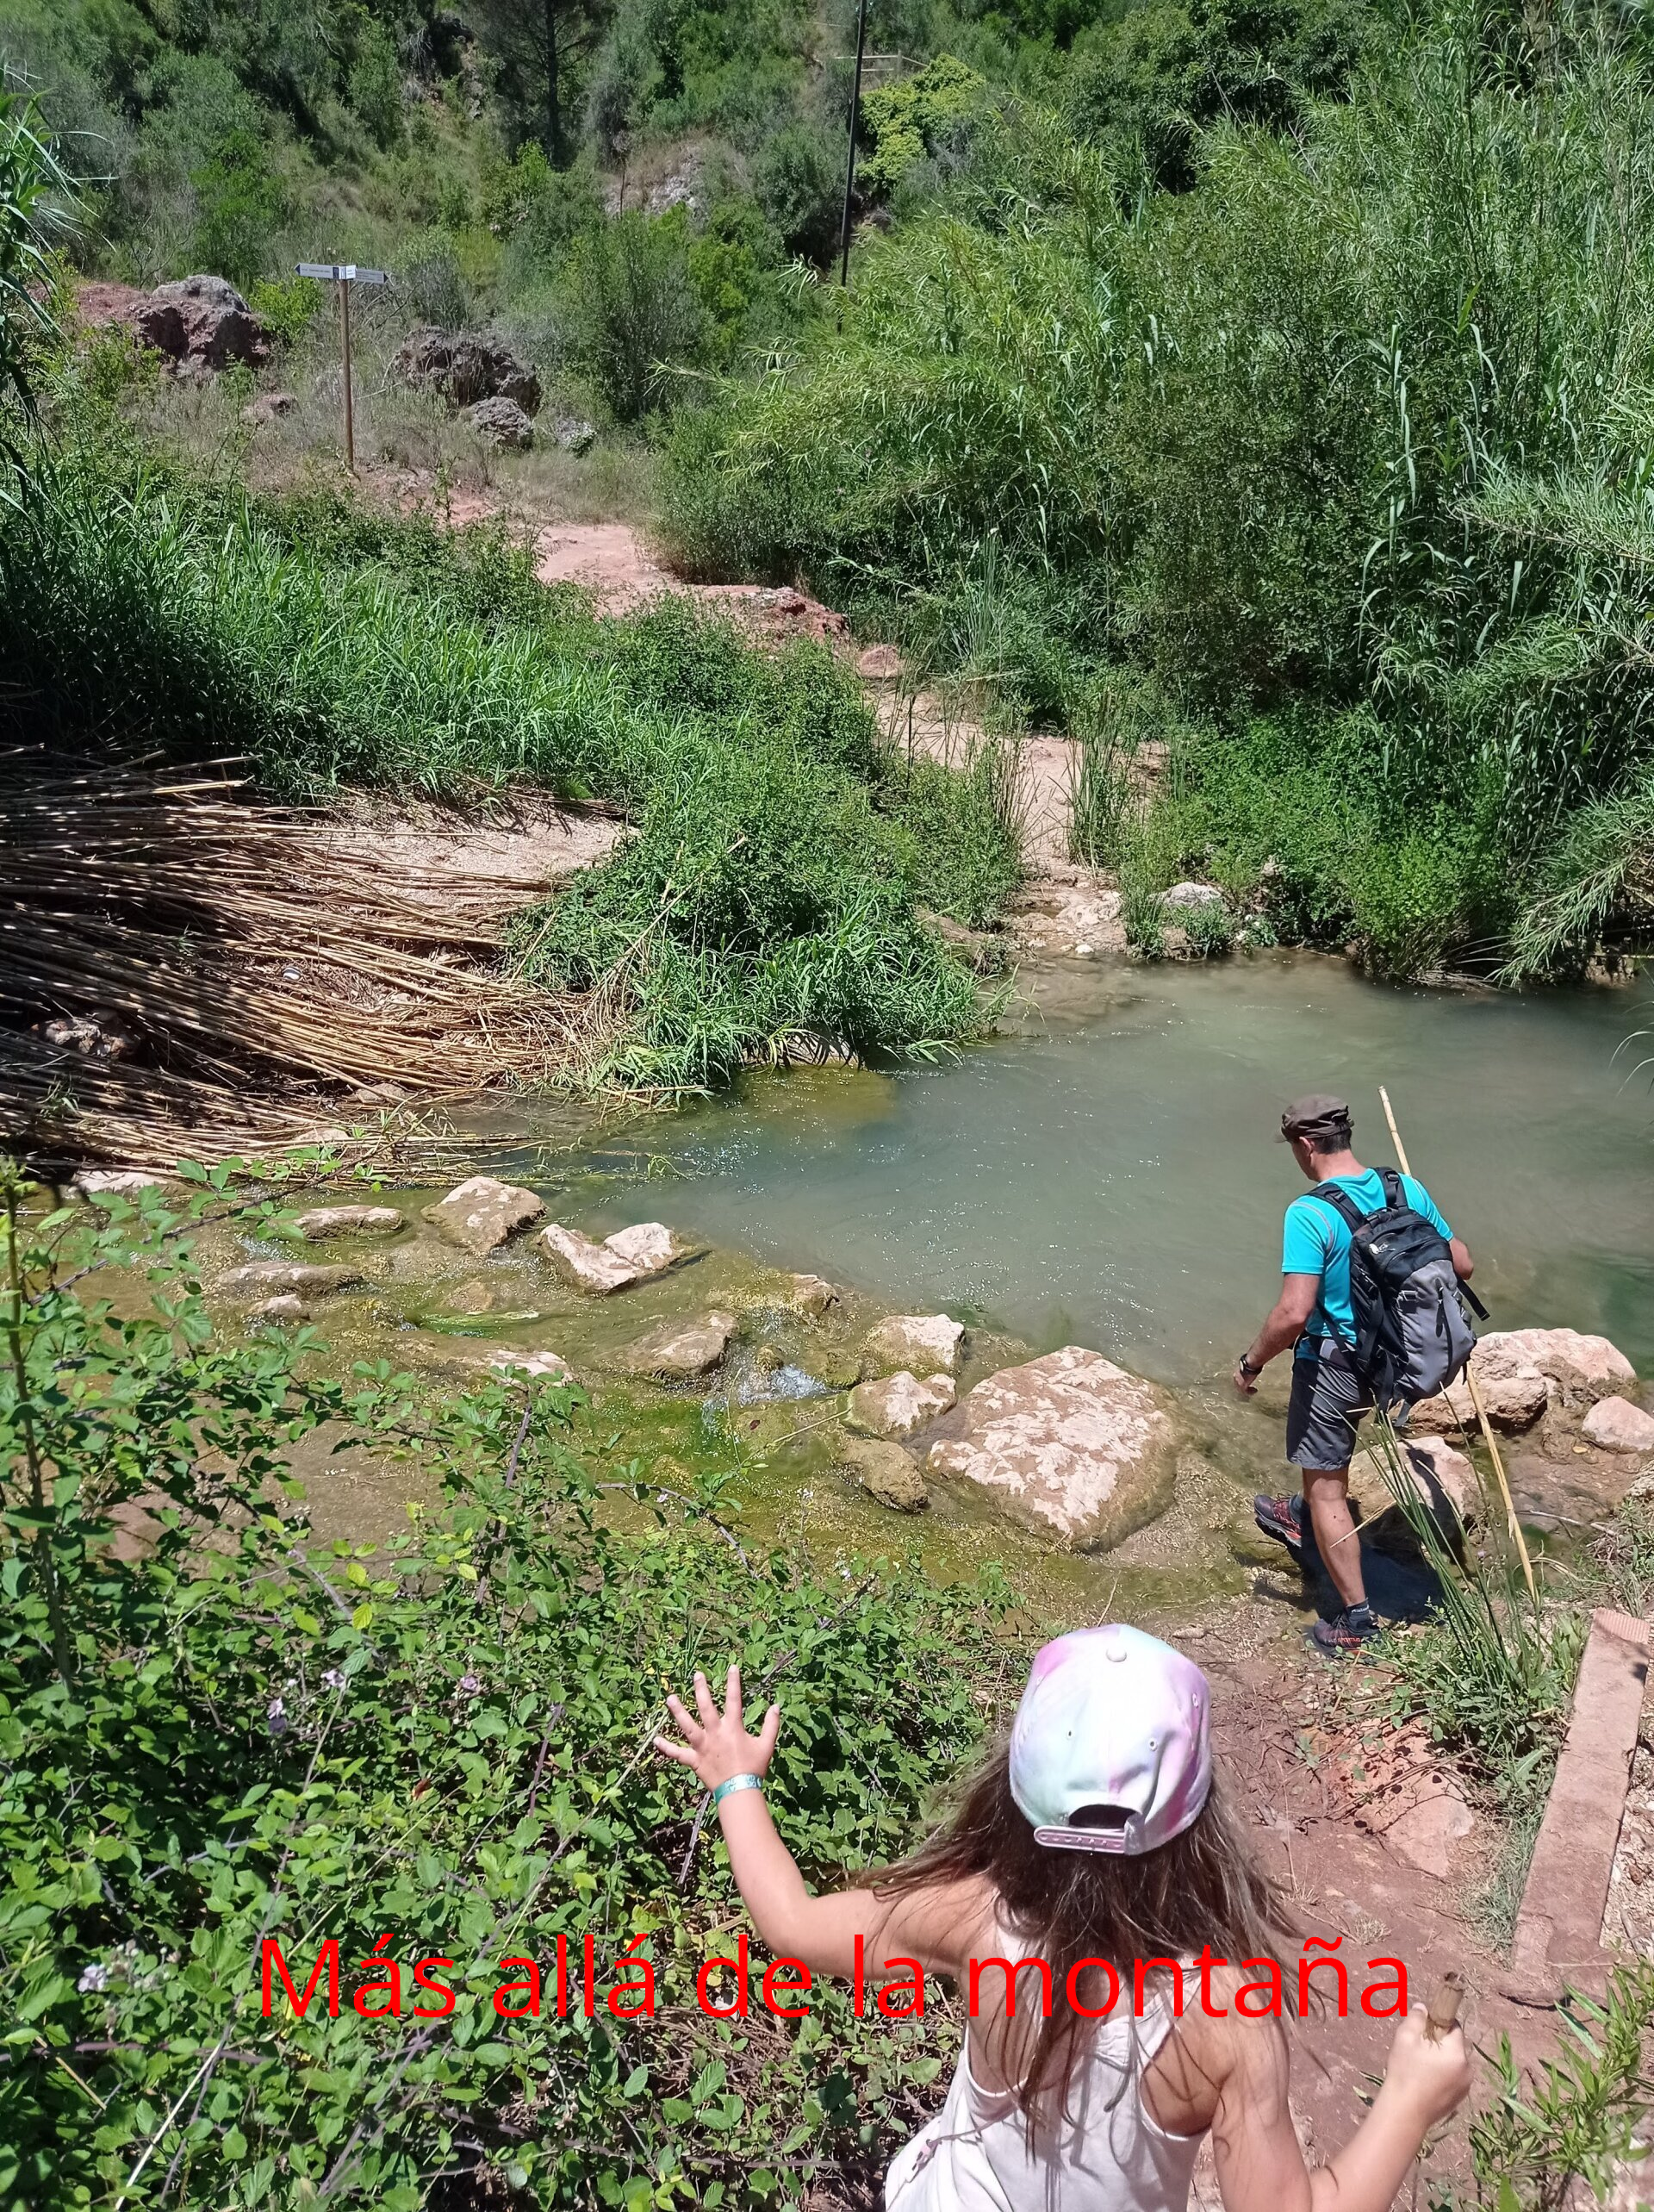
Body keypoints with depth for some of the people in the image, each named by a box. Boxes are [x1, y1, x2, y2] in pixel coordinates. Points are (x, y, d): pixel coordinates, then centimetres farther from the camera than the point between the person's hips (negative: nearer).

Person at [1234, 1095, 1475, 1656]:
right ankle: (1300, 1519, 56)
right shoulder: (1407, 1189, -6)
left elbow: (1293, 1313, -30)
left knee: (1326, 1486, 7)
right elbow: (1462, 1265, 2)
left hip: (1331, 1360, -7)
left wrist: (1251, 1362, -14)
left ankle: (1356, 1620, 13)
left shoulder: (1309, 1213, -26)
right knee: (1326, 1456, 33)